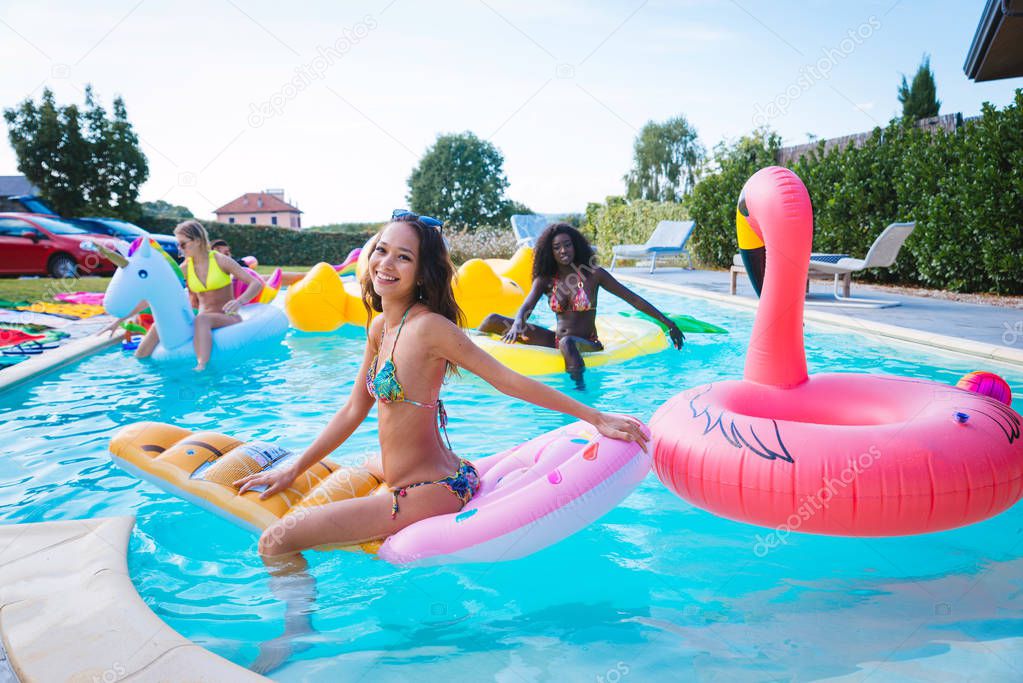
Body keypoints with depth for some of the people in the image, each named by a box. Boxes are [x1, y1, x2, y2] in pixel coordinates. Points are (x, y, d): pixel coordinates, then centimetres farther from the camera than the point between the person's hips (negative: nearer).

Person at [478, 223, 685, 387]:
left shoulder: (593, 274, -6)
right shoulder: (545, 280, 3)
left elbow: (632, 298, -4)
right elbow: (526, 306, -13)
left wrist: (668, 322, -8)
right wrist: (517, 324, -38)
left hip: (587, 344, -4)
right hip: (555, 341, 4)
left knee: (567, 343, -44)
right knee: (494, 321, -7)